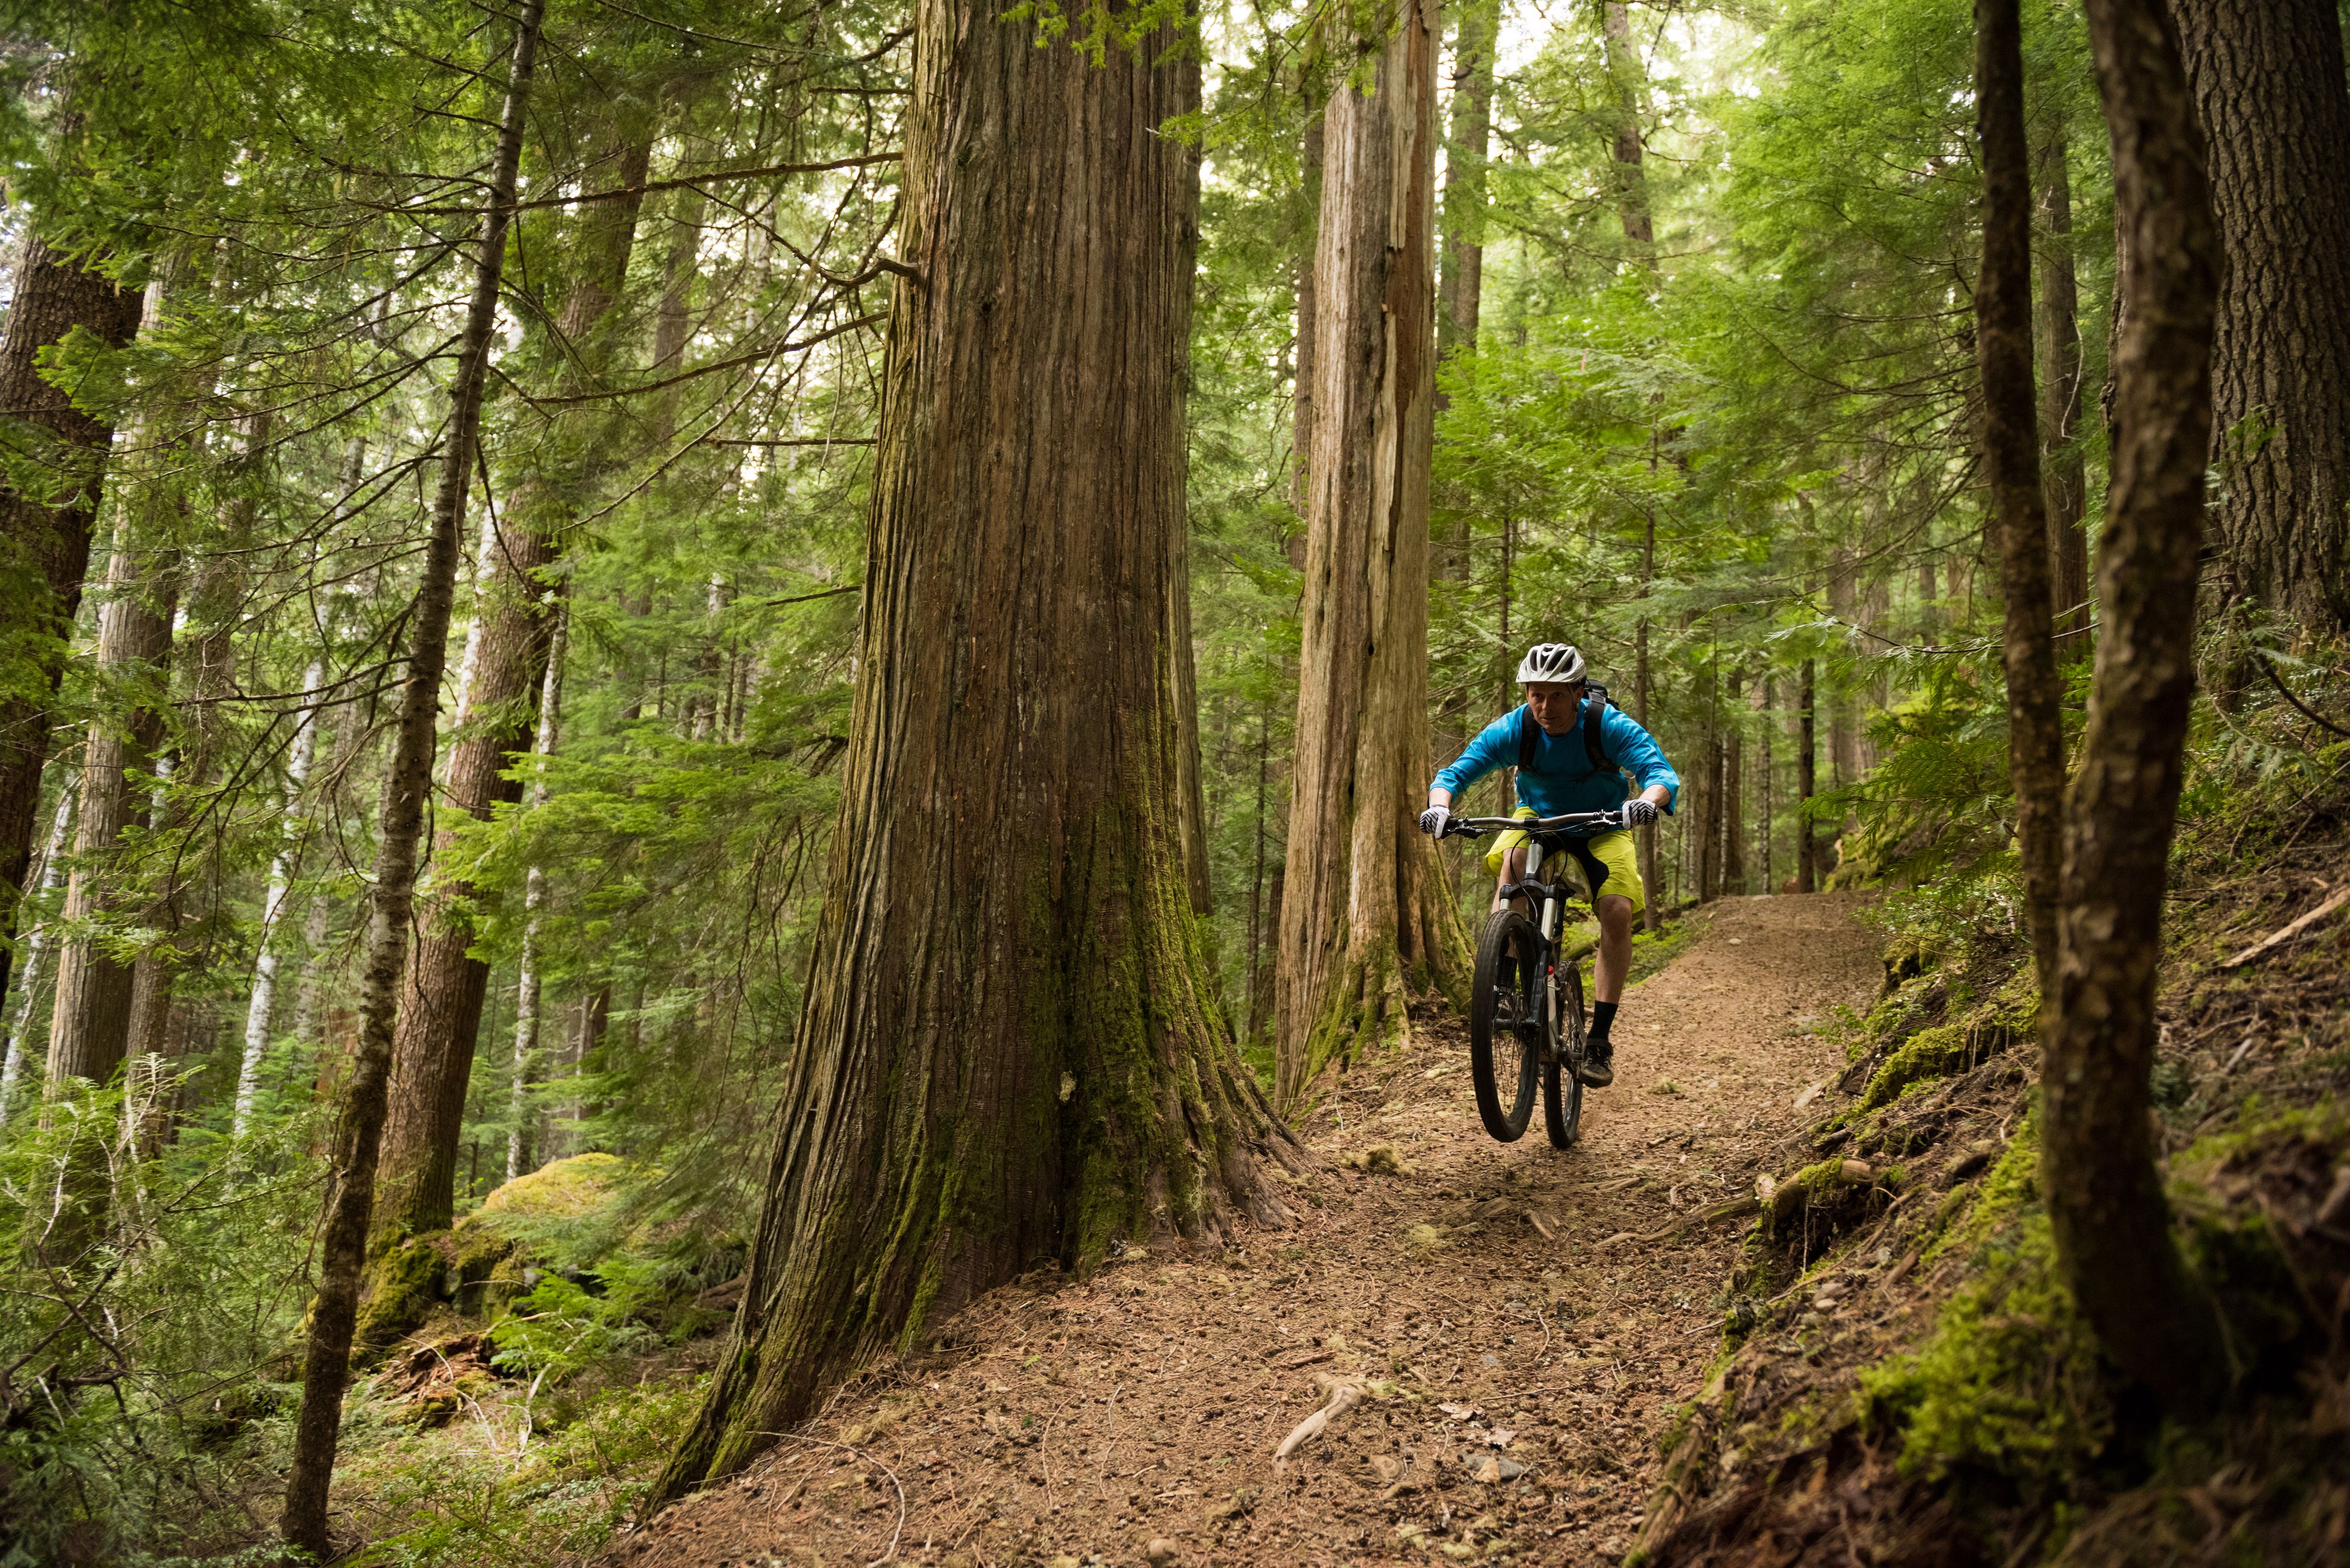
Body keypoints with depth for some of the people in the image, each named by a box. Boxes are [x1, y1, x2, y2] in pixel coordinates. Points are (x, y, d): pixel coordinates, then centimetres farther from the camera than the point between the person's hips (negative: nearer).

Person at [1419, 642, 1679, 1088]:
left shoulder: (1610, 726, -27)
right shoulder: (1512, 729, -23)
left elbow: (1662, 772, -35)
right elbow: (1455, 772, -23)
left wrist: (1647, 801, -58)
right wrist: (1439, 805, -46)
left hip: (1602, 824, -1)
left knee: (1617, 910, -22)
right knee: (1514, 856, -34)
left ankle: (1601, 1038, -13)